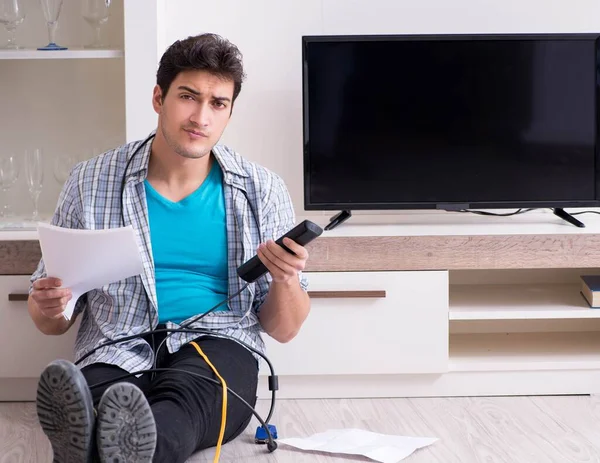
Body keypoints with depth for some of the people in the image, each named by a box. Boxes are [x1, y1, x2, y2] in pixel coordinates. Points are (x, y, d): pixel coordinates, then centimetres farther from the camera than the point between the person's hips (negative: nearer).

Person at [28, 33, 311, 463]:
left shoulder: (262, 190, 9)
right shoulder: (91, 183, 8)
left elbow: (283, 329, 11)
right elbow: (53, 322, 14)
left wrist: (285, 280, -11)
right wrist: (48, 308, -11)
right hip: (116, 352, 1)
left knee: (183, 394, -39)